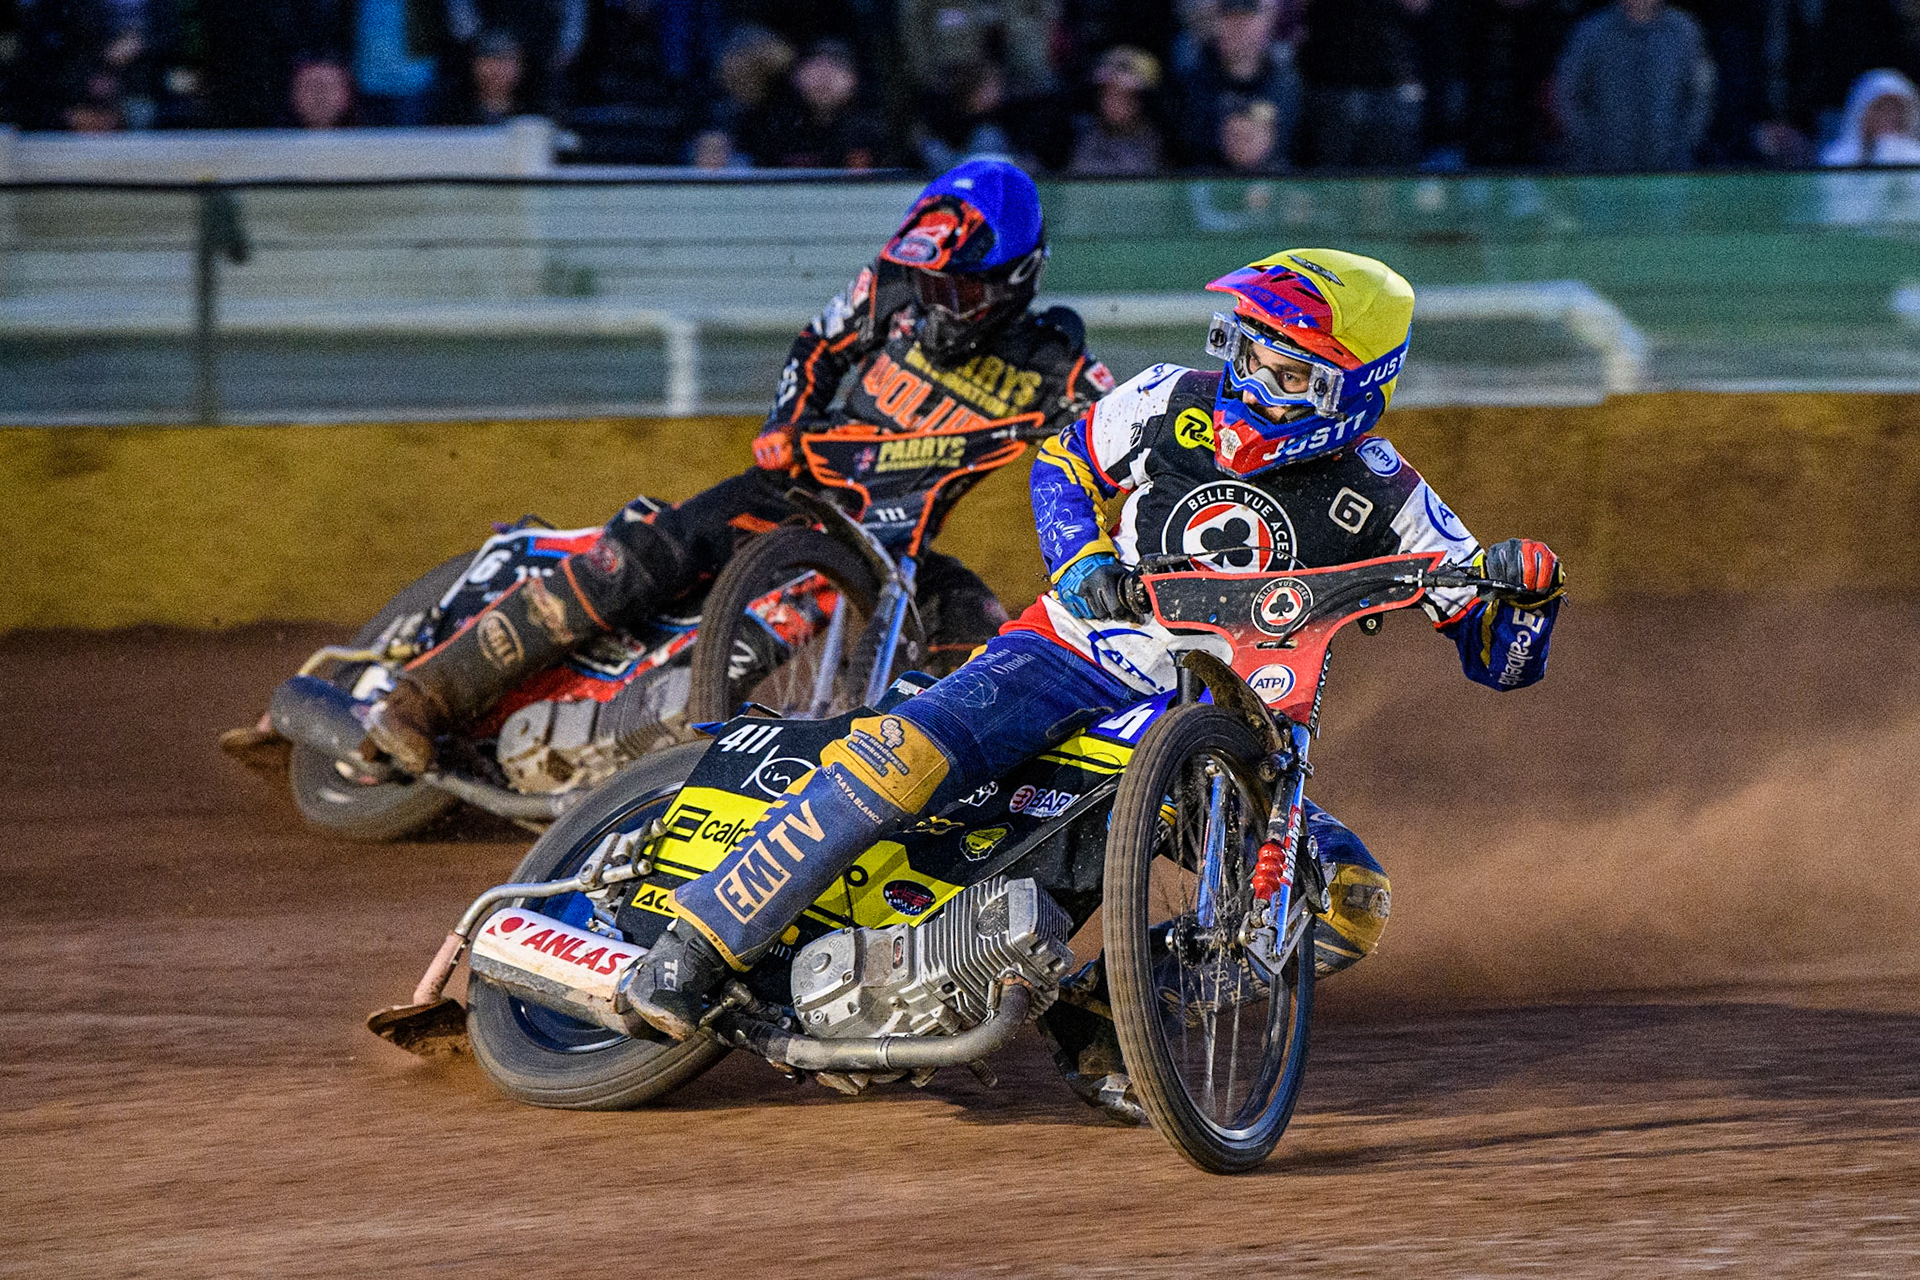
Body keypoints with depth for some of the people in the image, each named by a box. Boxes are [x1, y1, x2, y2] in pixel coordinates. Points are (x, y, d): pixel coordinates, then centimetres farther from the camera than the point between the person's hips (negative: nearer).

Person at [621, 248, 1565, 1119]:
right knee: (903, 757, -29)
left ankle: (1100, 1014, -13)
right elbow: (1065, 465, 16)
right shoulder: (1175, 405, -3)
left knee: (1351, 900, -20)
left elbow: (1500, 657, -3)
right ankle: (686, 959, -22)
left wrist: (1525, 587, -26)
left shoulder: (1382, 499, -7)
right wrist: (1083, 559, -4)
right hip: (1081, 652, -1)